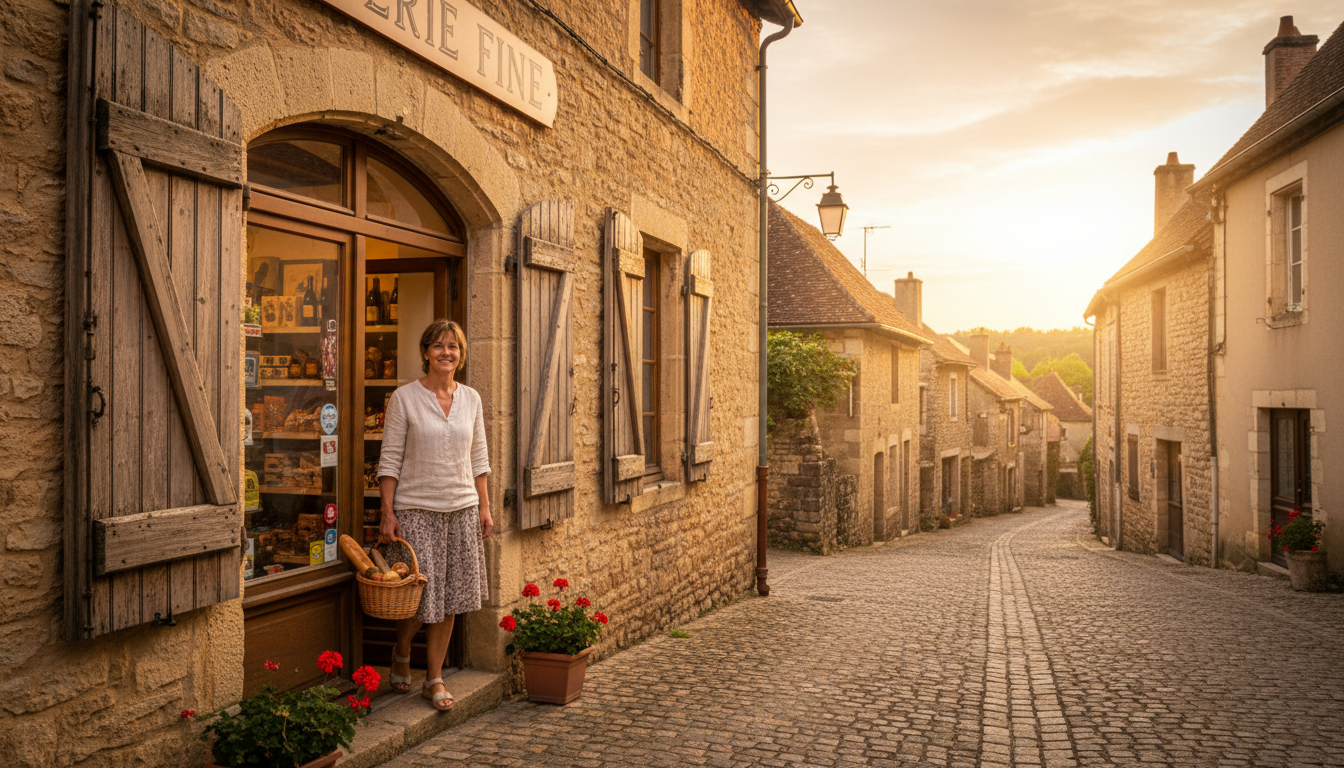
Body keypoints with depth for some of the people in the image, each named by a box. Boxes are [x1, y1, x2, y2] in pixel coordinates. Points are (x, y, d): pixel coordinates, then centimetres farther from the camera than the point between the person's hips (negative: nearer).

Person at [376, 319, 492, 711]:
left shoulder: (471, 399, 7)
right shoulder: (404, 398, -5)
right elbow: (390, 460, -5)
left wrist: (484, 507, 7)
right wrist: (387, 512, -10)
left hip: (462, 507, 4)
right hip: (416, 509, -4)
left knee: (449, 597, 7)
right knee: (418, 594, -1)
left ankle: (435, 678, 20)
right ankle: (401, 654, 31)